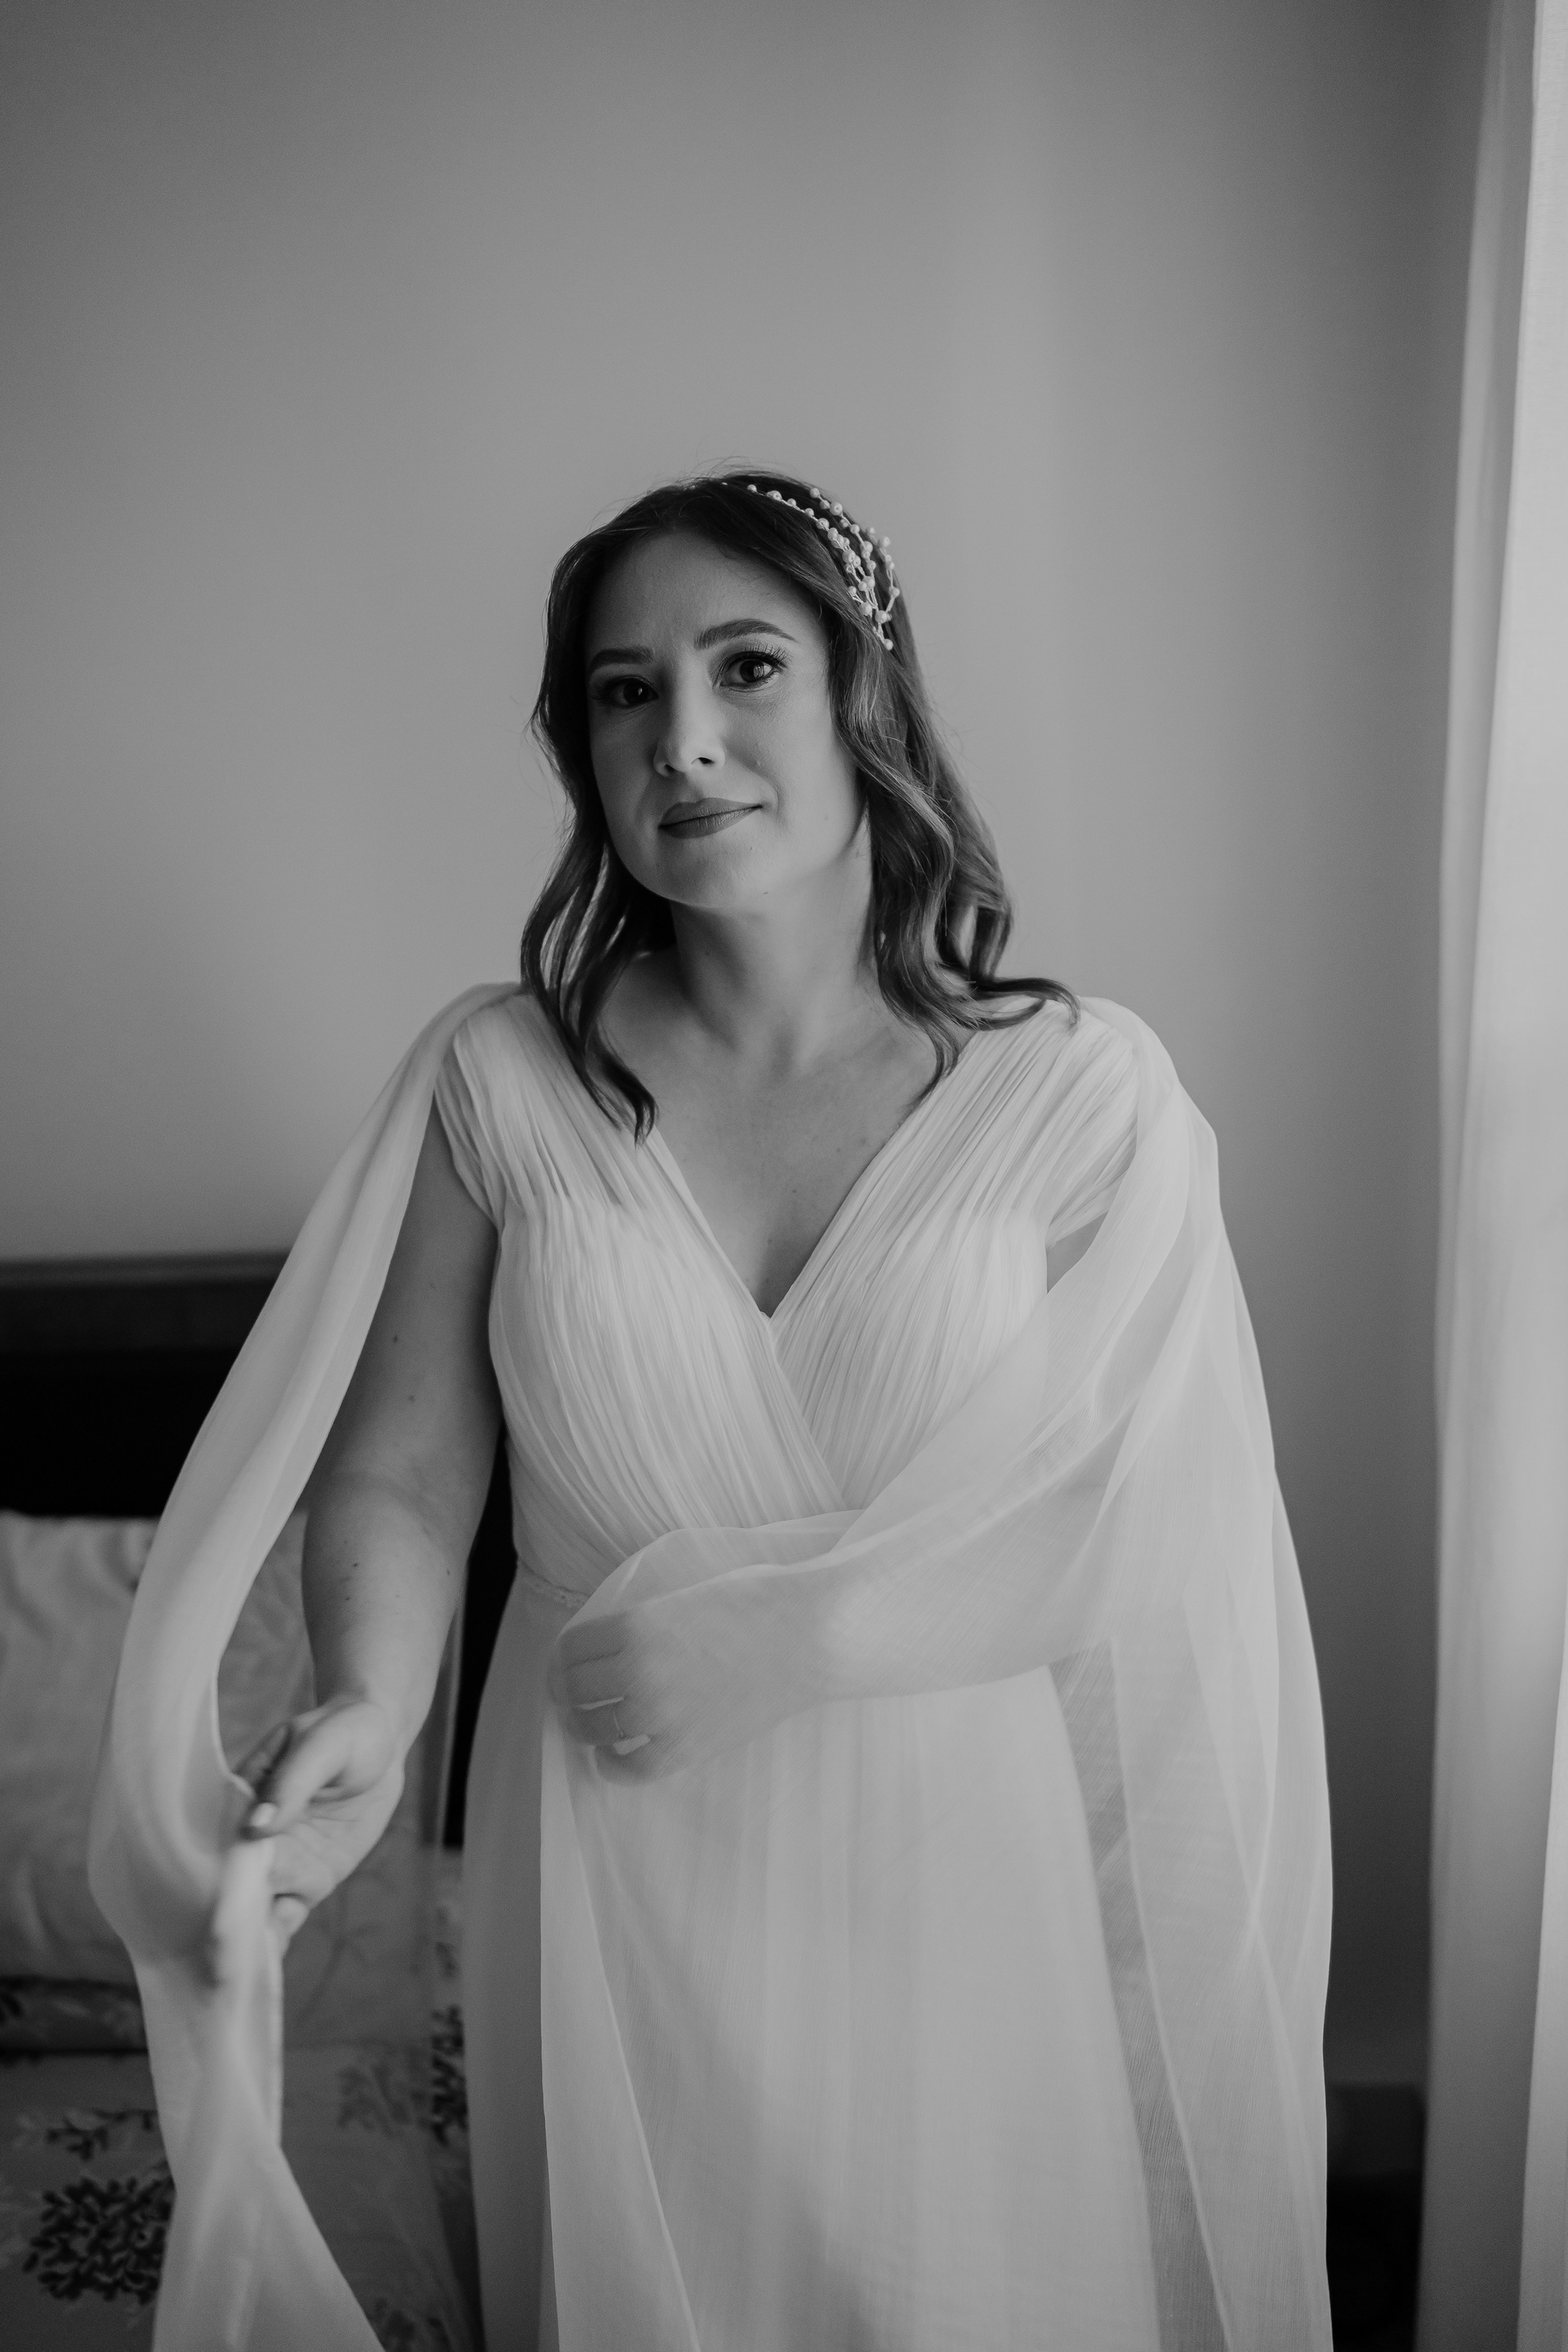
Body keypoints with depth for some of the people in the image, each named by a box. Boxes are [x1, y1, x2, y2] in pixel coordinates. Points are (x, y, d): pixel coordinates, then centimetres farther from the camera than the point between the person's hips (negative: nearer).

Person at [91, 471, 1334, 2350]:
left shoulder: (1083, 1092, -10)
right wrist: (364, 1712, -24)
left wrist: (762, 1638, -16)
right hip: (622, 1892, 1)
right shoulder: (494, 1085, -6)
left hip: (960, 1880, 0)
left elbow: (1129, 1531, -11)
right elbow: (397, 1475, -5)